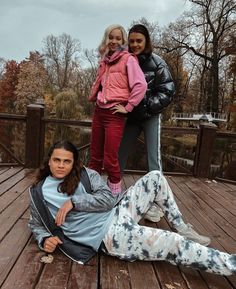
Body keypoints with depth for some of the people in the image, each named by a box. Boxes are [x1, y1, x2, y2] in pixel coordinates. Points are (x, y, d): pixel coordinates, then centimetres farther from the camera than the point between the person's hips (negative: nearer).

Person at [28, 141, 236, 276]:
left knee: (155, 177, 1)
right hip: (109, 236, -5)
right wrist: (45, 240, -6)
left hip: (117, 214, 5)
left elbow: (108, 199, -4)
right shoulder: (38, 192, 5)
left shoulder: (85, 174, 6)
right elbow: (36, 224, 16)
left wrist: (73, 201, -14)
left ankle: (182, 228, 13)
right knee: (174, 244, -17)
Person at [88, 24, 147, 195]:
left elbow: (141, 85, -16)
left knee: (110, 160, -6)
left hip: (115, 115, -6)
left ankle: (115, 195, 11)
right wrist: (94, 97, 16)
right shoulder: (105, 60, 16)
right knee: (95, 157, 12)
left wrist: (128, 108, -13)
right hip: (99, 112, 7)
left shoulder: (128, 59, -4)